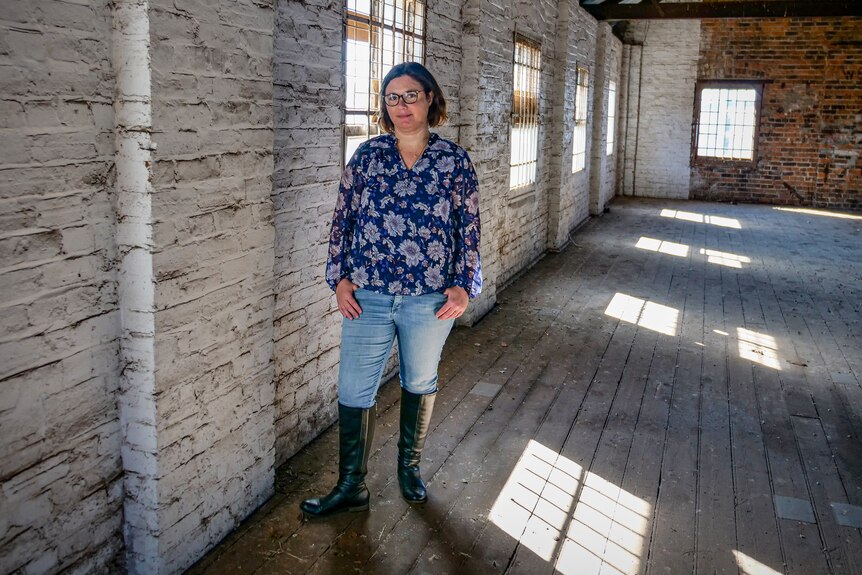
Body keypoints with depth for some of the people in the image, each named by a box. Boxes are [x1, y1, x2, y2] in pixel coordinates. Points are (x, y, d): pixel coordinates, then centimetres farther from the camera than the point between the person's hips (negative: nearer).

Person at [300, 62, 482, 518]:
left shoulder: (455, 161, 0)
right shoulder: (367, 155, 2)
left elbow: (469, 227, 2)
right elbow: (343, 218, 5)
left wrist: (464, 285, -5)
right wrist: (340, 277, -2)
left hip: (430, 299, 0)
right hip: (367, 296, 1)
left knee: (419, 382, 16)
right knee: (354, 390, 3)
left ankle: (409, 465, 39)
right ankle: (351, 487, 20)